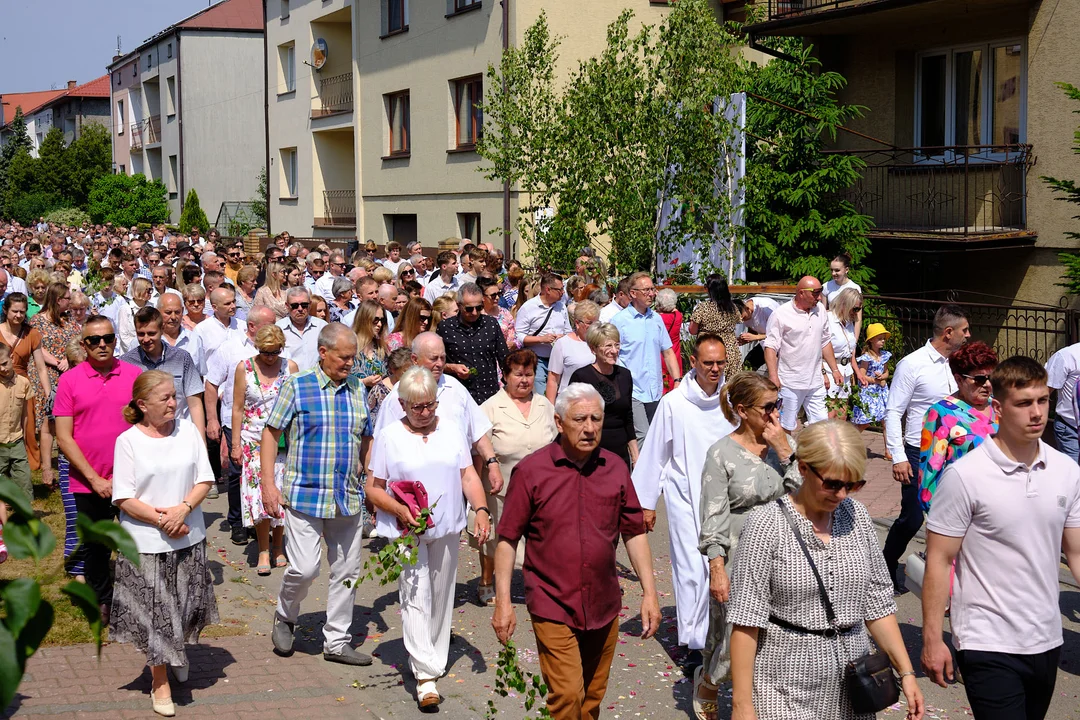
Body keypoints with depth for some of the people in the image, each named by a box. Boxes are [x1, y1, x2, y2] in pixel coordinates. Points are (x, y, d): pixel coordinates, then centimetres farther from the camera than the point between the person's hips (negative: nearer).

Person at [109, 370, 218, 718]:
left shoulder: (187, 431, 0)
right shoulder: (128, 441, -8)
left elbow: (204, 480, 1)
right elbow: (124, 498, -9)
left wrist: (182, 509, -15)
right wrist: (160, 521, -16)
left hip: (189, 538, 3)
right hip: (146, 542, -3)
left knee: (184, 604, 15)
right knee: (154, 611, 3)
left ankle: (176, 656, 43)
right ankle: (160, 680, 17)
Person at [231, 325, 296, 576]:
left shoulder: (290, 367, 2)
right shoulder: (244, 368, -1)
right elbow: (238, 409, 1)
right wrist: (235, 444, -1)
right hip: (254, 440, -1)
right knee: (259, 493, -7)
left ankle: (277, 546, 18)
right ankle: (263, 550, 2)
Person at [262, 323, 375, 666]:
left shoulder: (358, 389, 9)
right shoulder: (297, 387, -5)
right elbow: (271, 432, -2)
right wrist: (268, 483, -9)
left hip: (348, 497, 5)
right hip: (305, 494, -5)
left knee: (347, 571, 7)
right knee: (304, 567, -9)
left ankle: (337, 642, 20)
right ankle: (285, 618, 22)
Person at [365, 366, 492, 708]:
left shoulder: (452, 428, 6)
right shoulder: (389, 436, -2)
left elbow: (468, 475, 6)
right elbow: (373, 488, -1)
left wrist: (481, 509, -10)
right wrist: (401, 510, -18)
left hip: (446, 529, 3)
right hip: (407, 530, -3)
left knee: (440, 597, 11)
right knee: (415, 596, -12)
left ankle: (432, 660, 27)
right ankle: (426, 675, -13)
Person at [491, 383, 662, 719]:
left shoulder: (616, 469, 3)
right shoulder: (531, 470, -8)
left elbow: (634, 533, 9)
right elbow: (508, 538, -5)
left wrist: (649, 592, 5)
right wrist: (503, 601, -8)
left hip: (604, 607, 4)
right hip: (553, 607, -4)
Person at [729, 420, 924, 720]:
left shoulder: (857, 515, 4)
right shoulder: (766, 524, -11)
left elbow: (876, 601, 10)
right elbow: (746, 621, -12)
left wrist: (906, 672, 5)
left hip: (850, 681, 5)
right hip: (785, 690, -4)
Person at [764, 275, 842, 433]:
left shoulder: (820, 309, 8)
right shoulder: (780, 314, -10)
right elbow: (770, 346, -12)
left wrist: (835, 370, 16)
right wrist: (773, 376, -21)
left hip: (815, 382, 6)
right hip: (790, 383, -5)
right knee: (786, 428, 3)